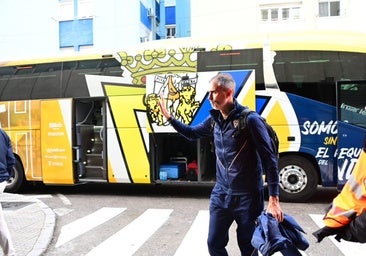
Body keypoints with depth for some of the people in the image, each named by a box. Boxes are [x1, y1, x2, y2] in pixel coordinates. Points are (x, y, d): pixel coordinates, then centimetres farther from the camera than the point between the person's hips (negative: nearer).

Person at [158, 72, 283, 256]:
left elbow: (269, 159, -16)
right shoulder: (214, 119, 2)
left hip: (247, 196, -5)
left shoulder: (250, 119, -17)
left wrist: (274, 200, -19)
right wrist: (169, 118, 11)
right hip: (220, 194, 6)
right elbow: (192, 133, 22)